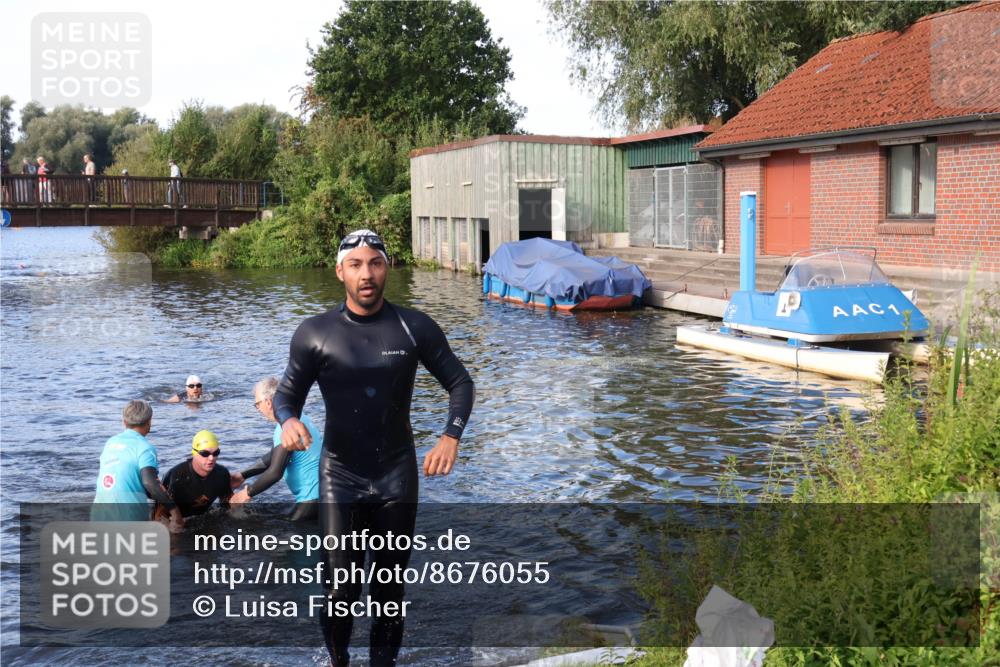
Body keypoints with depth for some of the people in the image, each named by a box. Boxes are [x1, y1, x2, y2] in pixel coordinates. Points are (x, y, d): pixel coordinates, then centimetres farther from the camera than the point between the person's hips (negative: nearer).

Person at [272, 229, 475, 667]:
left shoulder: (414, 328, -4)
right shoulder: (315, 333, -6)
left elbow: (459, 382, 5)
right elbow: (286, 395, 3)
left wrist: (451, 436, -12)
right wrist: (288, 420, -21)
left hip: (397, 474, 1)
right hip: (340, 476, -1)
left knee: (390, 584, 9)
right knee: (341, 587, -2)